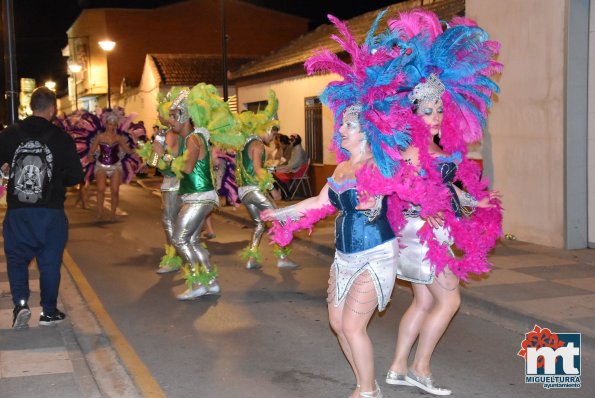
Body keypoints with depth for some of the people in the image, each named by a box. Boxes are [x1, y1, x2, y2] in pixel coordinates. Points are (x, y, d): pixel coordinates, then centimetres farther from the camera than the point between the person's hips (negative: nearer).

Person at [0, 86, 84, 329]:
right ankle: (49, 312, 17)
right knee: (49, 261, 10)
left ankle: (20, 303, -1)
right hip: (51, 212, -1)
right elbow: (76, 176, -5)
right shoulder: (61, 138, -8)